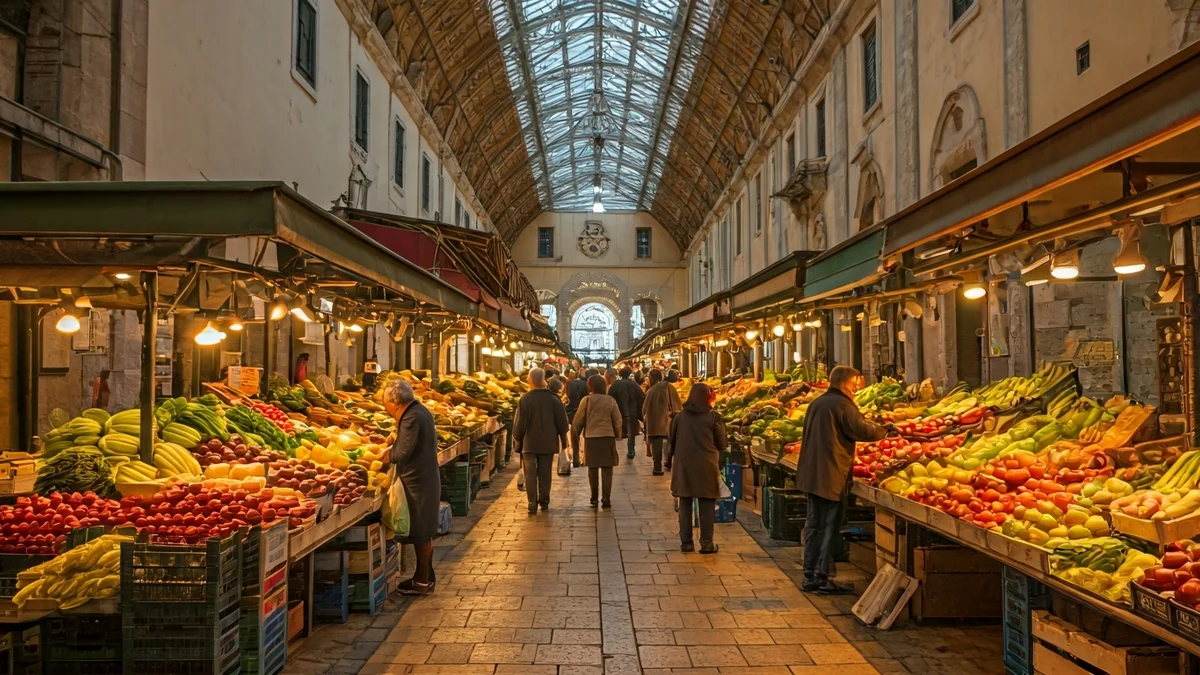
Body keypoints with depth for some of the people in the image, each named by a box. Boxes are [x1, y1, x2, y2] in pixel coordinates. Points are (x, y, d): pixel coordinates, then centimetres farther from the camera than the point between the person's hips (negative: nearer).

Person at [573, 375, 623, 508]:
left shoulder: (586, 400, -5)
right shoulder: (610, 400, -1)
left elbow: (578, 421, -2)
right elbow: (618, 421, 1)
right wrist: (617, 435, 14)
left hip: (591, 438, 0)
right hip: (608, 437, 0)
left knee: (593, 468, 9)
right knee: (607, 468, 5)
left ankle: (594, 499, 13)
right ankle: (606, 499, 0)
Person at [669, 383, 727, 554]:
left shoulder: (680, 416, 0)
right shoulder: (713, 416, -6)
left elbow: (671, 441, 9)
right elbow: (721, 444, 1)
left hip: (683, 465, 2)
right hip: (706, 465, -2)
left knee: (685, 505, 11)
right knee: (707, 506, 7)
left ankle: (686, 542, 14)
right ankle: (706, 543, 9)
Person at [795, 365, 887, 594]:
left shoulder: (817, 403, 15)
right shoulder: (842, 404, -13)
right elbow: (862, 430, -17)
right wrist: (885, 430, 1)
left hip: (810, 474, 9)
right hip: (831, 477, -8)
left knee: (814, 524, 13)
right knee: (829, 527, -1)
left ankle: (810, 577, 18)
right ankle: (821, 578, 2)